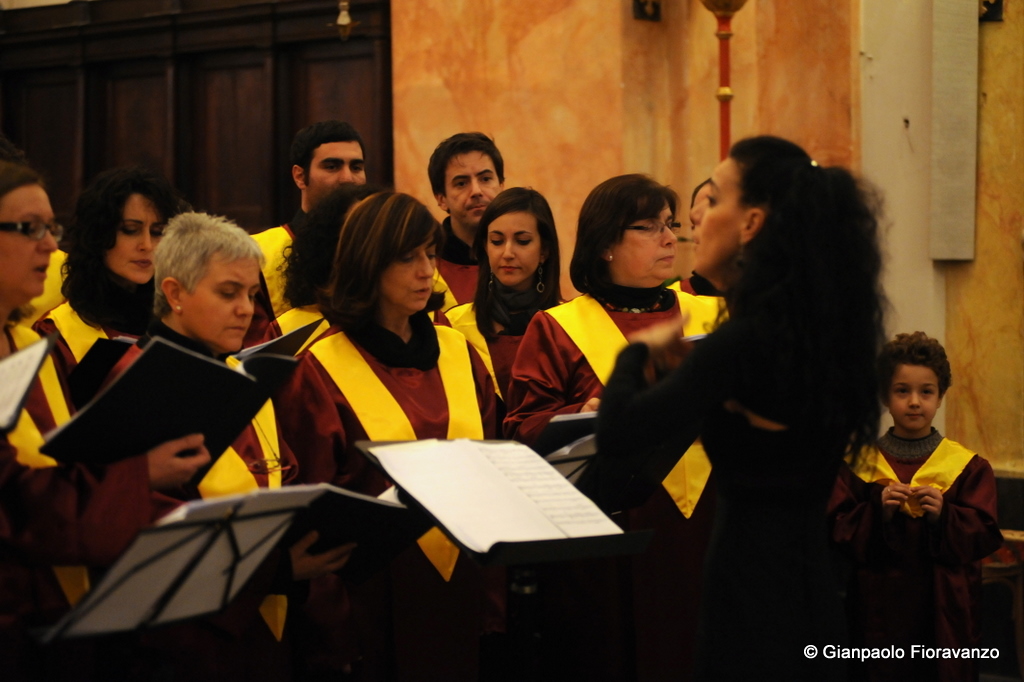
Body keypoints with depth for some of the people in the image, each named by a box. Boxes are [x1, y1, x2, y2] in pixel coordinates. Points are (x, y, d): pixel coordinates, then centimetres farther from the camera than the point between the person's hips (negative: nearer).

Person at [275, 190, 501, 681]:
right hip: (376, 598, -4)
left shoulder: (459, 355, 9)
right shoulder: (321, 370, -5)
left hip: (464, 589, 5)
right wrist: (332, 632, -8)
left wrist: (496, 604, 6)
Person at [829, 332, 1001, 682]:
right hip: (878, 610, 0)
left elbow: (984, 537, -2)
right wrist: (878, 512, -17)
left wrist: (943, 515, -18)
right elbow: (839, 532, -1)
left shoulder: (968, 466, 4)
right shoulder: (859, 465, 5)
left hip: (943, 611, 0)